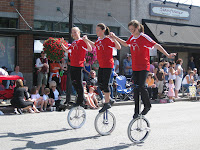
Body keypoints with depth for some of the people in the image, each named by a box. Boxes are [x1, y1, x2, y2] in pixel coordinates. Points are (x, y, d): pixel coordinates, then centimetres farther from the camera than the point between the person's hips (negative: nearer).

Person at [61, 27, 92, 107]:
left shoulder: (82, 41, -6)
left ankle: (80, 100, 4)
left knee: (79, 82, -4)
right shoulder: (73, 43, 17)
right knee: (74, 82, 13)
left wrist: (86, 41, -29)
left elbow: (90, 49, -17)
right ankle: (81, 97, 26)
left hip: (79, 65, -8)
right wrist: (61, 44, 18)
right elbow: (67, 50, 30)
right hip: (72, 65, 8)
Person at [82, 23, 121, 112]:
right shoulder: (98, 40, 11)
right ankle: (109, 99, 24)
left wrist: (114, 39, -31)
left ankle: (107, 103, 3)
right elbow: (95, 45, 34)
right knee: (100, 84, 11)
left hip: (108, 65, -8)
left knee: (105, 84, -7)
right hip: (101, 65, 9)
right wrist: (87, 40, 29)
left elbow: (119, 47, -19)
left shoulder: (107, 39, -12)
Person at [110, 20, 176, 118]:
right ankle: (136, 111, 11)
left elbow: (157, 46, -12)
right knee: (135, 89, 4)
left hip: (144, 67, -6)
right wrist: (115, 37, 24)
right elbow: (126, 44, 31)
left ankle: (147, 105, 9)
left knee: (141, 86, -15)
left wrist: (167, 55, -17)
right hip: (135, 67, 6)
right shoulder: (132, 38, 10)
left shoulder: (144, 37, -10)